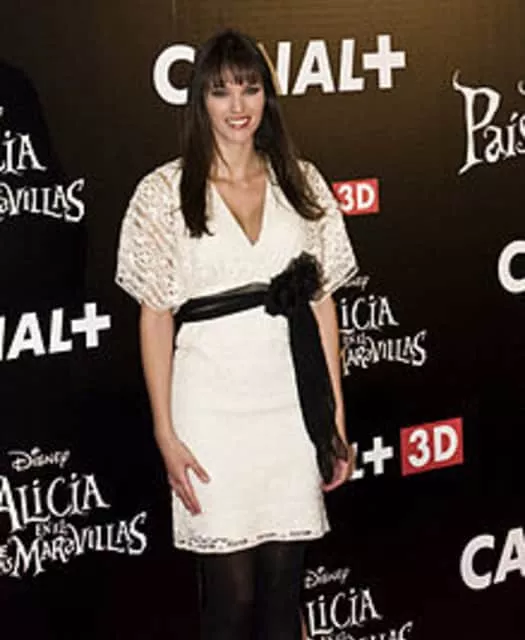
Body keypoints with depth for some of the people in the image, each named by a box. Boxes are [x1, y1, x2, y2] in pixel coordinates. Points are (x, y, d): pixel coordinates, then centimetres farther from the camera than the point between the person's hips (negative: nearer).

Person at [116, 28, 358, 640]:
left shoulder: (300, 182, 7)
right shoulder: (165, 191, -2)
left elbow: (322, 301, 8)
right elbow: (155, 316, -2)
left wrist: (337, 417, 6)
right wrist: (166, 434, -6)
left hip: (292, 399, 3)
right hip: (213, 405, -3)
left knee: (284, 584, 9)